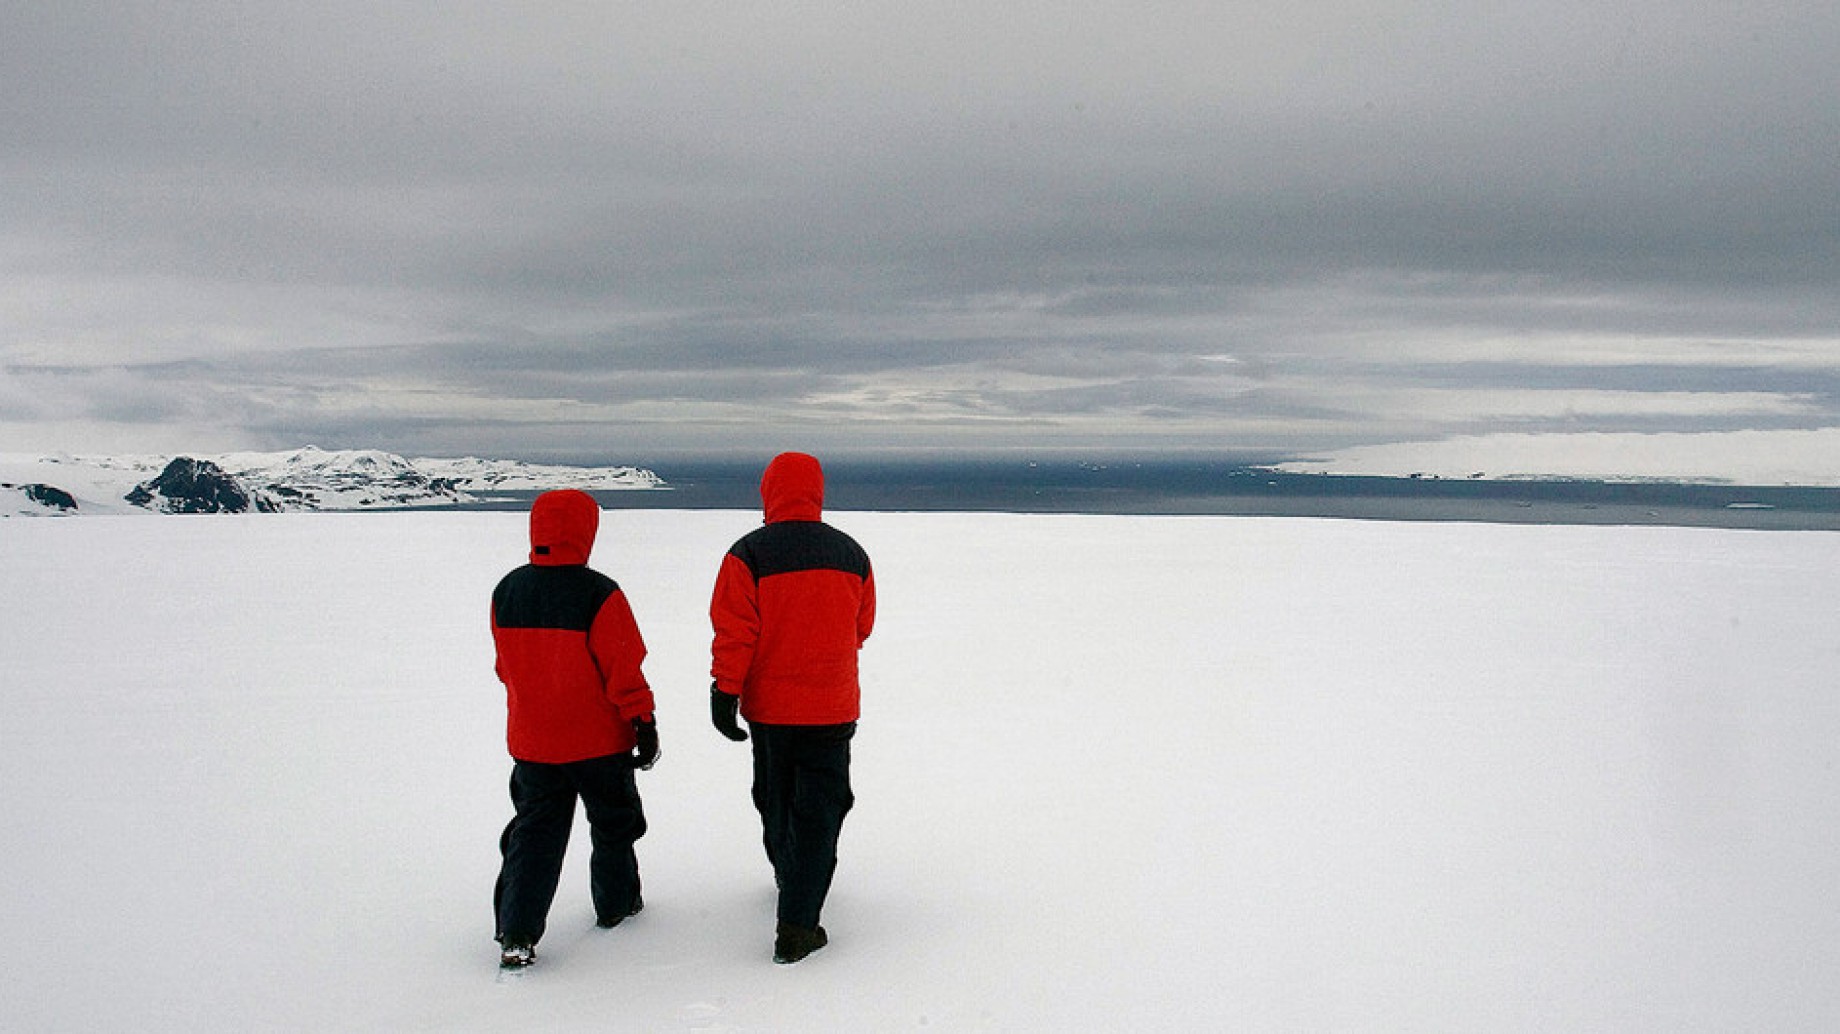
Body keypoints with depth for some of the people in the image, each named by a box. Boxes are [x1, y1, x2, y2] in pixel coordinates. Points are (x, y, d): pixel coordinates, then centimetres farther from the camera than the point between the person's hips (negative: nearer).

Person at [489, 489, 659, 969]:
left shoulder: (506, 591, -2)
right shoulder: (599, 594, -19)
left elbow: (506, 667, 9)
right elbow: (623, 668, -16)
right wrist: (644, 722, -6)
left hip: (530, 740, 4)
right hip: (598, 740, -4)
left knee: (535, 827, 10)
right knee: (612, 821, 18)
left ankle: (516, 933, -1)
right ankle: (616, 904, 34)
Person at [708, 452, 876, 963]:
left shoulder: (749, 553, -10)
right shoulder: (851, 553, 1)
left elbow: (734, 631, -14)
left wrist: (724, 692, -9)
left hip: (770, 707, -1)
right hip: (833, 707, 1)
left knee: (776, 803, 19)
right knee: (818, 810, 2)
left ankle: (793, 885, 40)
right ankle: (796, 927, -7)